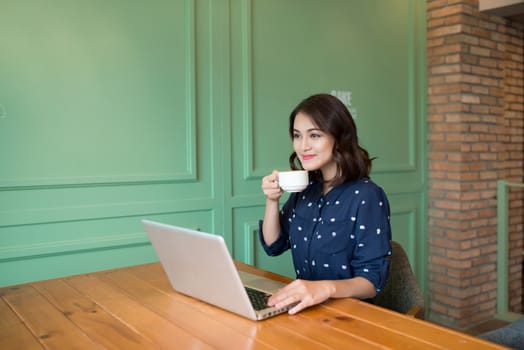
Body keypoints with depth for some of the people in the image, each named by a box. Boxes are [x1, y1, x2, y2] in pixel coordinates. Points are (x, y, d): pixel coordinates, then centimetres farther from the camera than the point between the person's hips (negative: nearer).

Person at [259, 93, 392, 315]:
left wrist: (327, 288, -36)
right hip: (304, 308, 6)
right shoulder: (305, 189, 5)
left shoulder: (367, 196, -14)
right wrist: (272, 200, -3)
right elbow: (273, 246, 12)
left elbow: (372, 281, -17)